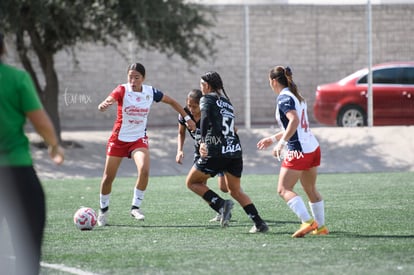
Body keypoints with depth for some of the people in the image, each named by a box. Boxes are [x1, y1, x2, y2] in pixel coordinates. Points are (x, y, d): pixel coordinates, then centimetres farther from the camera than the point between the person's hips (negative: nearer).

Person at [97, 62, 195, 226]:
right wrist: (103, 106, -58)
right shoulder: (122, 90, -15)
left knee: (144, 170, -24)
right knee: (108, 177, 4)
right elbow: (108, 101, -34)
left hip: (139, 139, 1)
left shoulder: (150, 92, -5)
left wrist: (187, 118, 11)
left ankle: (135, 207, -8)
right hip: (119, 139, -1)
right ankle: (103, 211, 28)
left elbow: (171, 101, 12)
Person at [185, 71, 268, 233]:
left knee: (192, 182, 9)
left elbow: (205, 118, -18)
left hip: (216, 152, -7)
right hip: (235, 151, 7)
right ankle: (259, 223, 5)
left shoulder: (207, 99, 2)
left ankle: (221, 205, -11)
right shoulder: (227, 101, 23)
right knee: (235, 190, 18)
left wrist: (203, 141, -21)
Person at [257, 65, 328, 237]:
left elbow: (294, 121, -27)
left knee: (284, 189, -7)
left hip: (299, 151, -9)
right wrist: (273, 138, 31)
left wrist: (281, 143, -27)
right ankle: (321, 226, 20)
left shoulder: (284, 98, -11)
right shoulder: (296, 96, 18)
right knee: (311, 190, 18)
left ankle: (308, 221, -19)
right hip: (313, 148, 9)